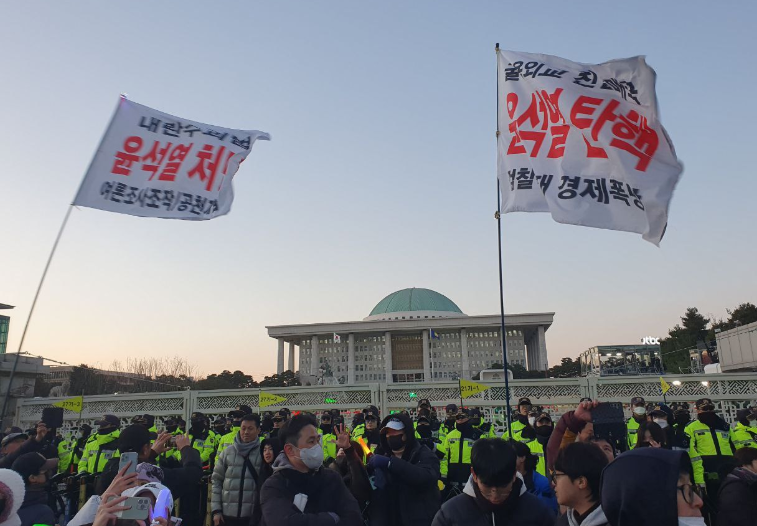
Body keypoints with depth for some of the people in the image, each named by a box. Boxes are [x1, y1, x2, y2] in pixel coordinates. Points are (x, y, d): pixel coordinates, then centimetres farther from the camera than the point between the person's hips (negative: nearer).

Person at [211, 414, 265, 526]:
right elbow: (216, 481, 7)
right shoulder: (227, 452, 3)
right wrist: (216, 510, 2)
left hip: (253, 515, -2)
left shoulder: (263, 453, -4)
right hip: (227, 514, 2)